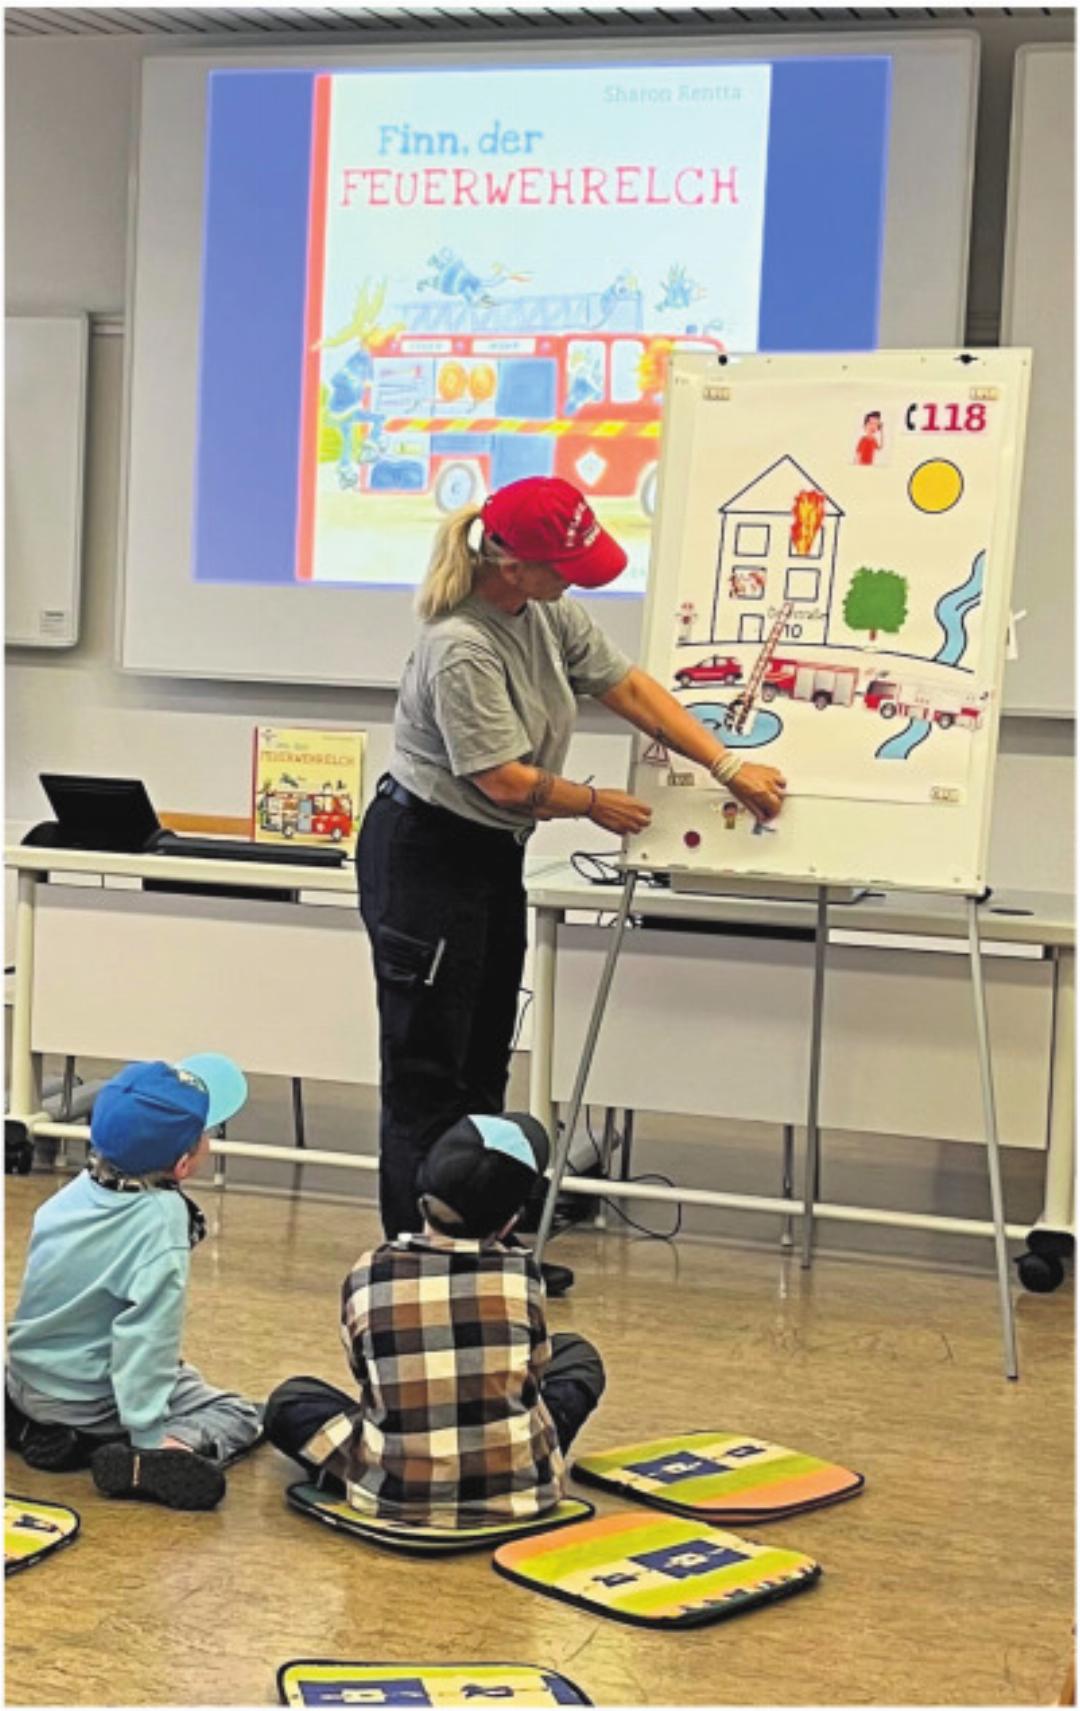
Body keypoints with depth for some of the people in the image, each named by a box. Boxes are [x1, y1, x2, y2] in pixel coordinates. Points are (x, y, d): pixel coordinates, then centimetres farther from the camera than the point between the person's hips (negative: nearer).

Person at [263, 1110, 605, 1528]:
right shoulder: (521, 1274, -6)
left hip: (393, 1496, 0)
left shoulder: (366, 1277, -7)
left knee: (288, 1399, 23)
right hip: (517, 1489, 1)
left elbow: (366, 1375, 5)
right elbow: (535, 1369, 8)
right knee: (577, 1356, 25)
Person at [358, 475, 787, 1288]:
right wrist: (594, 804, -7)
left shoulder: (548, 613, 2)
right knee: (427, 1073, -4)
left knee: (483, 1066, 15)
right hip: (424, 859, -10)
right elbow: (505, 780, -24)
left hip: (494, 857, 10)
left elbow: (629, 686, 5)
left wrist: (728, 767, 0)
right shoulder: (460, 648, -25)